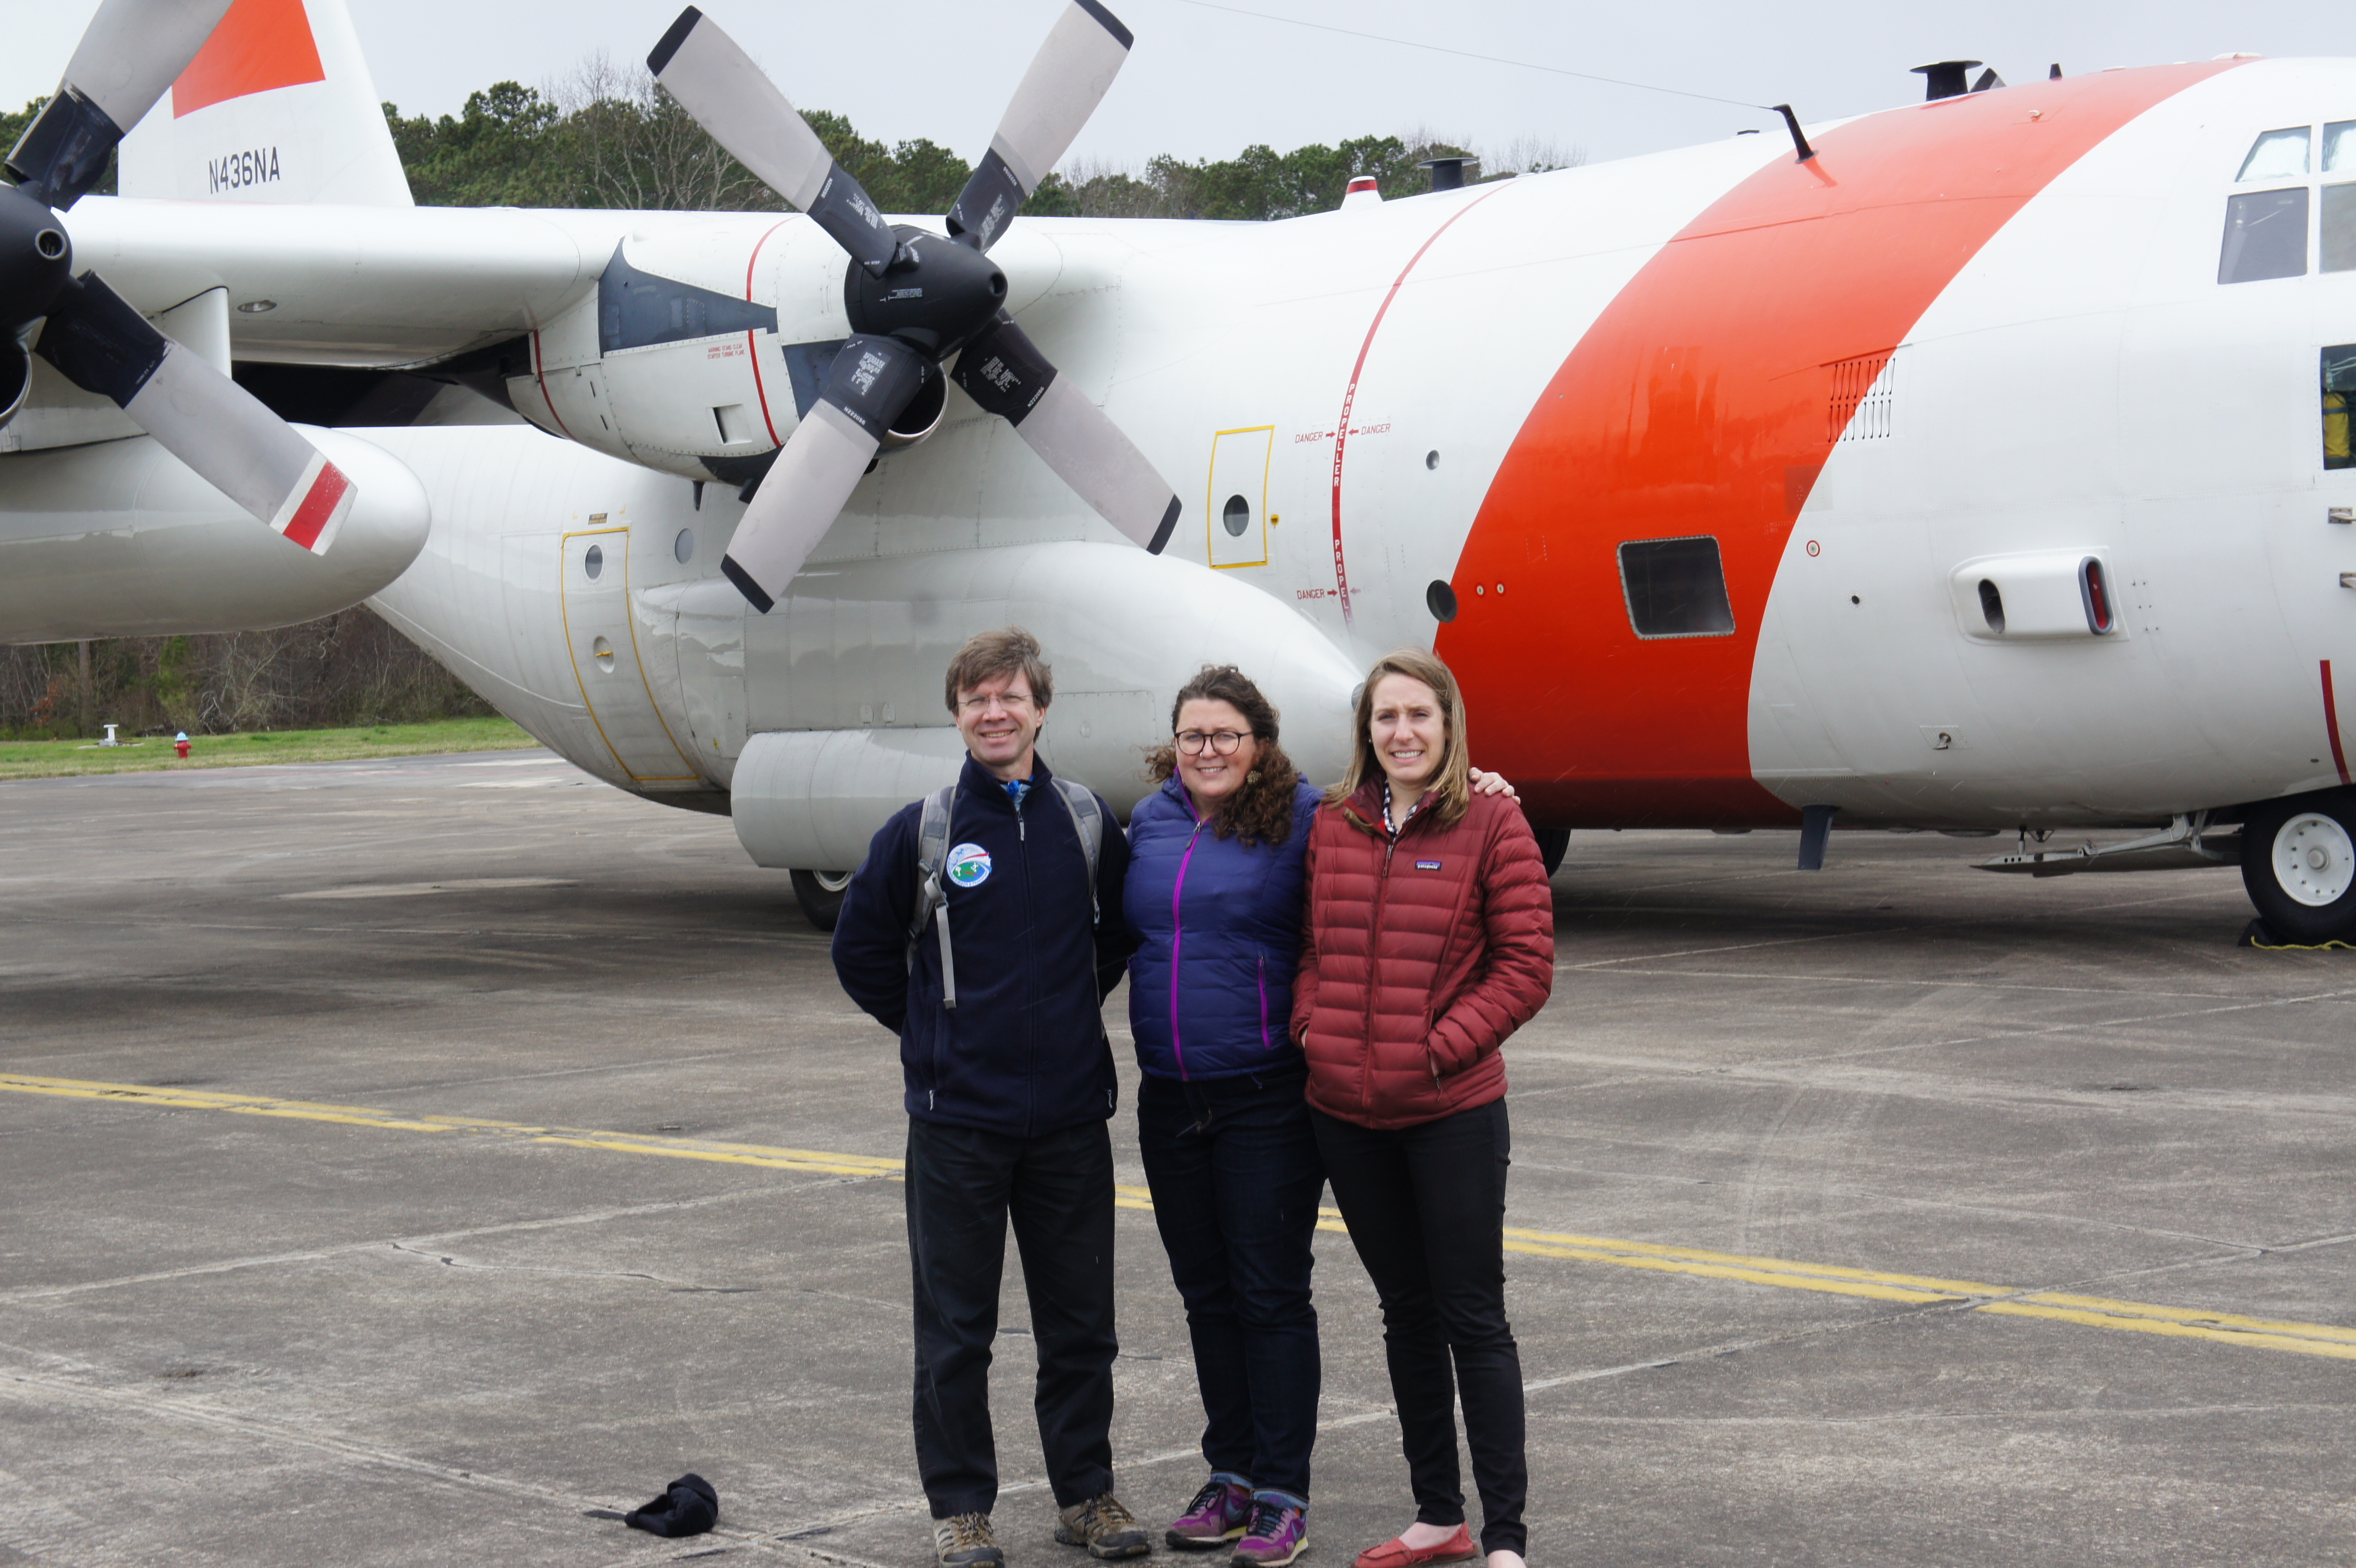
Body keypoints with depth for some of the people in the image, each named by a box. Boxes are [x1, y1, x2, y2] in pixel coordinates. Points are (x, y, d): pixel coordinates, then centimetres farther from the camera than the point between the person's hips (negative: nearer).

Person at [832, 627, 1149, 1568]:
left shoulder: (1087, 824, 4)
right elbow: (861, 951, 7)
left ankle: (1087, 1492, 23)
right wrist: (935, 1033, 6)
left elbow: (1121, 932, 21)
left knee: (1082, 1321, 10)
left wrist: (1074, 1009, 12)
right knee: (956, 1326, 4)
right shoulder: (921, 832, -4)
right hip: (957, 1117, -2)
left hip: (1071, 1113, 2)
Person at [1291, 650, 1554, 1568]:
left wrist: (1445, 1044, -14)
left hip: (1453, 1113, -5)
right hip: (1346, 1113, 5)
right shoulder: (1332, 824, 7)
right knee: (1406, 1311, 14)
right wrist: (1313, 1028, -2)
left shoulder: (1491, 824, -6)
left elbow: (1527, 965, -8)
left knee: (1473, 1319, 0)